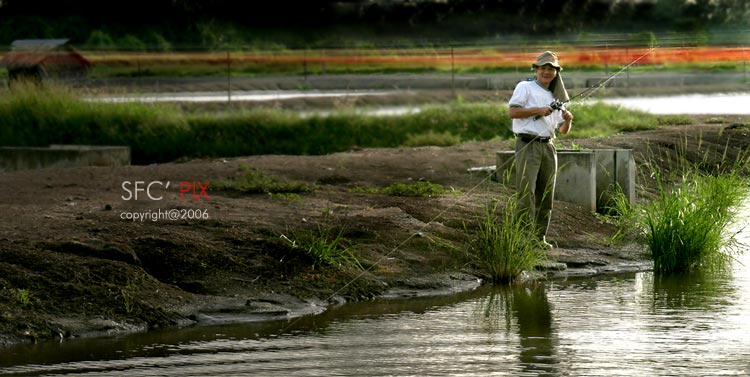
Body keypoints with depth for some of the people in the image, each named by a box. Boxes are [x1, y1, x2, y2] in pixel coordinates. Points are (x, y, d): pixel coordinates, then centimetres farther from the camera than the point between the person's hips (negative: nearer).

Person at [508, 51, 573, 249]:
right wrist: (538, 110, -15)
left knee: (545, 196, 6)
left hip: (548, 147, 6)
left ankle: (540, 237, 11)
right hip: (528, 145, -6)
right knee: (526, 193, -11)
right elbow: (512, 111, -10)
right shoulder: (525, 88, 3)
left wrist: (568, 121, 0)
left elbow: (563, 130, 22)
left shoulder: (555, 98, 21)